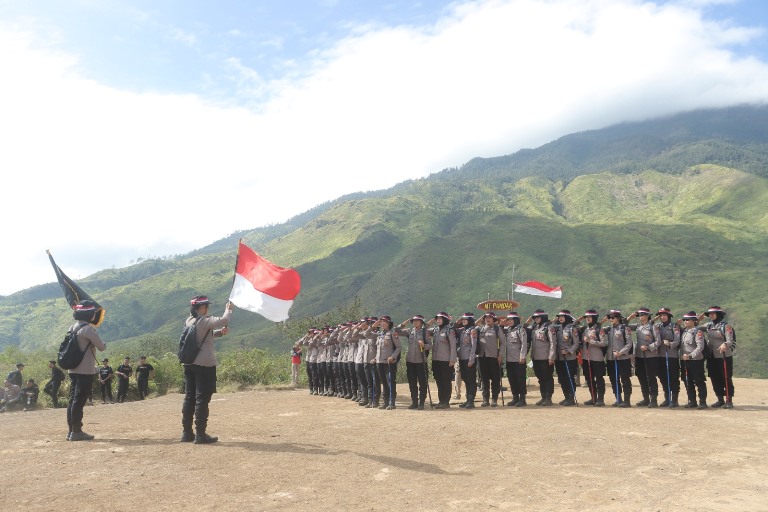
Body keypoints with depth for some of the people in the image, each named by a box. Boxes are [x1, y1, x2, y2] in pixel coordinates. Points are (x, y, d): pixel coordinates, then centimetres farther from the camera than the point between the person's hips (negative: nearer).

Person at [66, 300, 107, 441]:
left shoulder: (72, 328, 12)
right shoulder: (88, 328, -15)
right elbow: (101, 347, -12)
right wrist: (104, 344, 9)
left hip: (73, 370, 9)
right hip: (85, 371, -9)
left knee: (73, 400, 11)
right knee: (79, 400, -6)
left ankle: (71, 430, 16)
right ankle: (76, 432, -3)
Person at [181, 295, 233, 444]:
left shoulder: (188, 321, 12)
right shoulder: (204, 321, -13)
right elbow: (223, 321, -24)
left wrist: (219, 332, 9)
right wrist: (228, 309, -5)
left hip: (189, 364, 8)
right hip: (204, 364, -8)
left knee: (189, 398, 11)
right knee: (202, 399, -4)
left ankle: (187, 433, 16)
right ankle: (200, 434, -2)